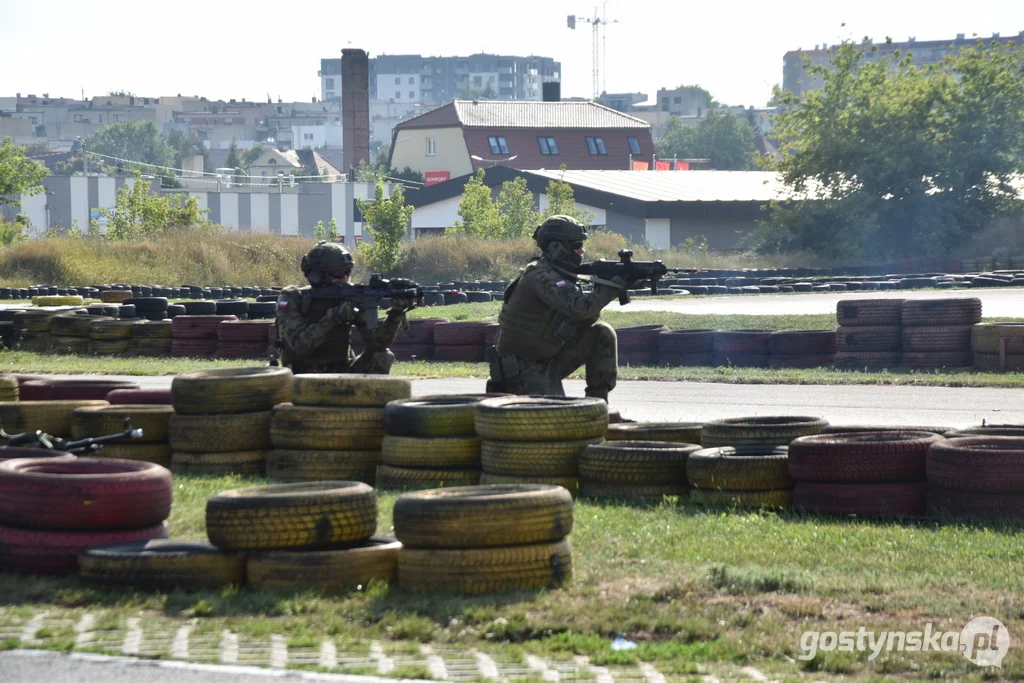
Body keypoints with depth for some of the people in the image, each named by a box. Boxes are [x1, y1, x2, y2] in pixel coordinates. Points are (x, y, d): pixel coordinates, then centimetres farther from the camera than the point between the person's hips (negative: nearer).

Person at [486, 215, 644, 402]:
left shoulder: (560, 275, 8)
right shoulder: (541, 277, -20)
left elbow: (585, 319, 5)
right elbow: (579, 307, -32)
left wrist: (601, 287, -10)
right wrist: (615, 285, -24)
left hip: (548, 360, 9)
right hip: (521, 370, -9)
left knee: (602, 334, -2)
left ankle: (598, 399, 2)